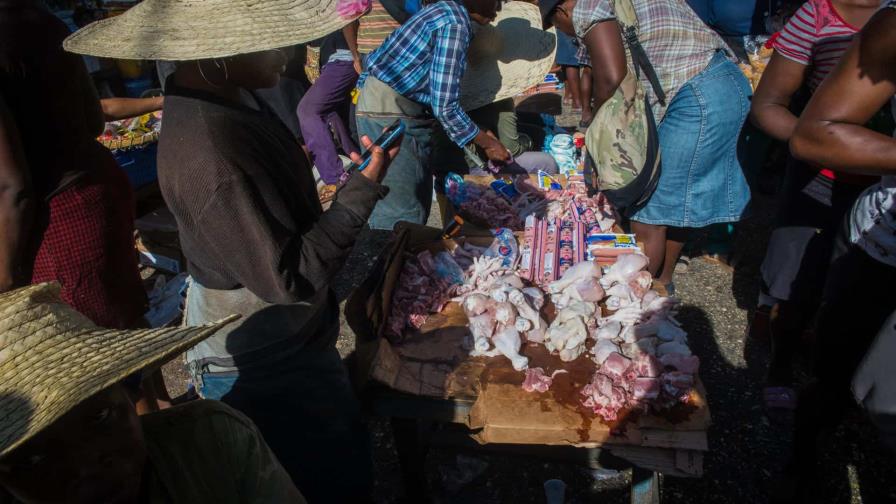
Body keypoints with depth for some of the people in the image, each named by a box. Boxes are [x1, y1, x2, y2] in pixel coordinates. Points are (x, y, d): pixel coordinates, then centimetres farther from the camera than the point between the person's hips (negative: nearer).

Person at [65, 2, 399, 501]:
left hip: (280, 341, 9)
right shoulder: (212, 159, -33)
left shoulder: (228, 98, -2)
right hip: (267, 367, -9)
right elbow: (290, 279, -27)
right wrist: (363, 189, -23)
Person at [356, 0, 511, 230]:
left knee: (387, 203, 17)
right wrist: (487, 142, -9)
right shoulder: (455, 24, -14)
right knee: (403, 213, -6)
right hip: (392, 113, -10)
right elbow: (444, 106, -19)